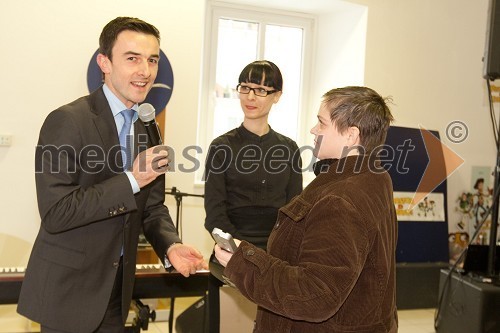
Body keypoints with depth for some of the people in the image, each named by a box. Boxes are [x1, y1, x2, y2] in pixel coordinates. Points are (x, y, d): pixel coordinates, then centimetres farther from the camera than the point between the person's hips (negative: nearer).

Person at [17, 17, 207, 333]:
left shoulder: (148, 130, 5)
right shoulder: (67, 121, -18)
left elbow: (152, 208, 6)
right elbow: (54, 213, -23)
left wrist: (170, 246, -13)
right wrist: (131, 180, -25)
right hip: (67, 292, -6)